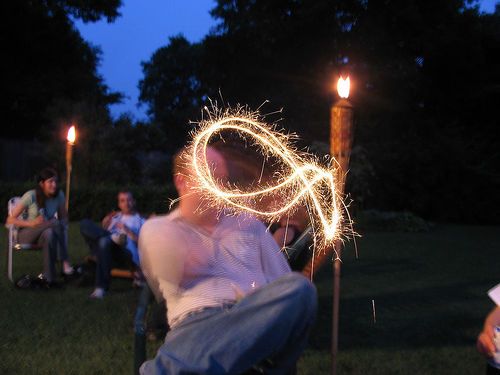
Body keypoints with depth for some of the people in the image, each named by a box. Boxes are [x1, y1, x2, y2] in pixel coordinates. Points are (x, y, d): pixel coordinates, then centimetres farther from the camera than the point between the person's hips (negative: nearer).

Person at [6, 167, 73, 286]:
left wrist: (61, 225, -21)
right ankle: (65, 262, -30)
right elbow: (10, 220, -14)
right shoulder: (31, 196, -16)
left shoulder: (59, 195, -4)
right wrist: (31, 223, -31)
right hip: (25, 234, -4)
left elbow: (64, 218, 5)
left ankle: (48, 277, -34)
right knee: (55, 223, -32)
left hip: (45, 233, 4)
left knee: (49, 233, -35)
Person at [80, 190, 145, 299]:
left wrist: (128, 231, -6)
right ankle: (115, 237, -24)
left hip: (127, 254, -4)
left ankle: (101, 287, -38)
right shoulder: (114, 216, 33)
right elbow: (103, 231, 25)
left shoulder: (140, 221, 21)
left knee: (105, 241, -40)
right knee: (85, 223, -13)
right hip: (108, 245, 4)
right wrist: (104, 224, 6)